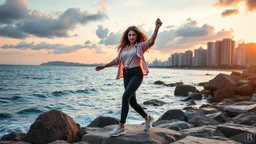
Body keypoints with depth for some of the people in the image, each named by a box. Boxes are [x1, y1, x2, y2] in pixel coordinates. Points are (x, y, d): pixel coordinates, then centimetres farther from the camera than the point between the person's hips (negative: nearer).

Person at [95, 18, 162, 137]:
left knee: (125, 97, -22)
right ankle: (148, 119, 33)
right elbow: (117, 60, 25)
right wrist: (104, 66, 27)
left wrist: (156, 28, -32)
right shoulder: (124, 48, 16)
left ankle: (121, 127, -16)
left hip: (137, 74, -6)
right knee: (132, 101, 10)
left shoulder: (140, 45, 1)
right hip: (127, 75, 7)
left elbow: (151, 42, -19)